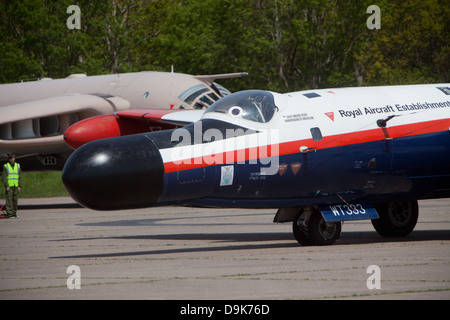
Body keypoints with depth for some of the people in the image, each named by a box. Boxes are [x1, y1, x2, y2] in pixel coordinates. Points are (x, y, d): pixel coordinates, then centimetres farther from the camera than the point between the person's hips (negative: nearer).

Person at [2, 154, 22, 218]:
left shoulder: (17, 166, 11)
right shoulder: (6, 166, 1)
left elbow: (20, 177, 11)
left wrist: (19, 186, 3)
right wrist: (6, 186, -13)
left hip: (16, 186, 4)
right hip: (9, 186, -4)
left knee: (15, 200, 3)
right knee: (9, 200, -9)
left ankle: (14, 213, 10)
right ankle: (9, 214, -11)